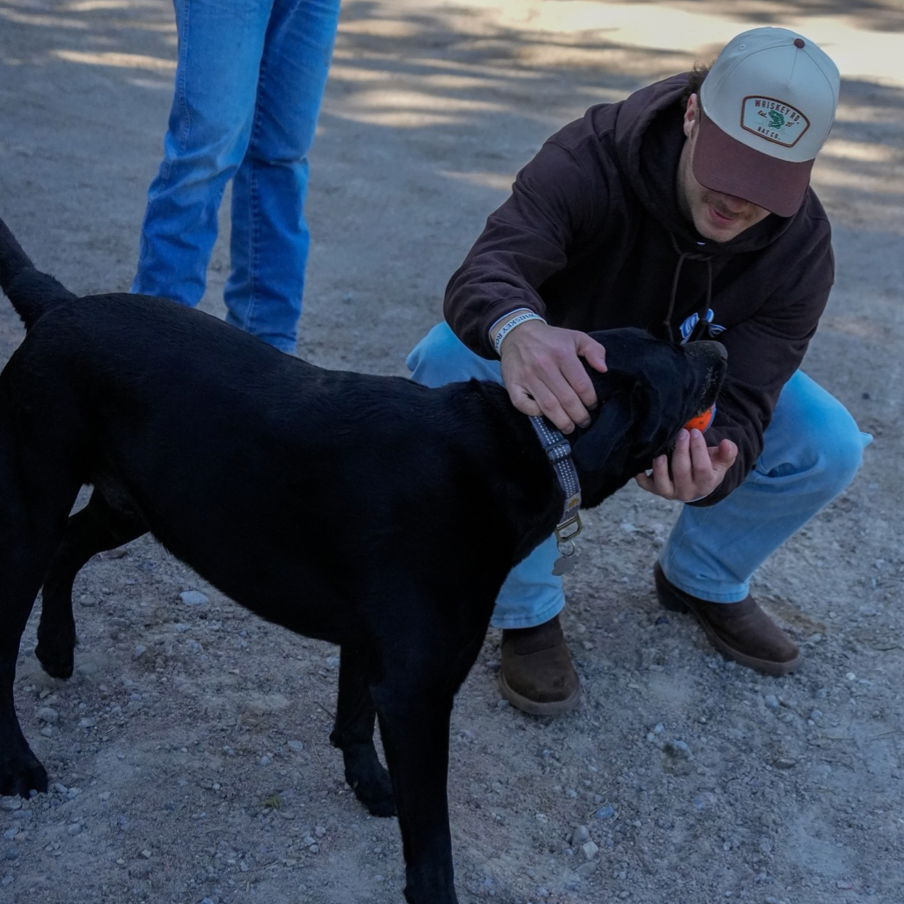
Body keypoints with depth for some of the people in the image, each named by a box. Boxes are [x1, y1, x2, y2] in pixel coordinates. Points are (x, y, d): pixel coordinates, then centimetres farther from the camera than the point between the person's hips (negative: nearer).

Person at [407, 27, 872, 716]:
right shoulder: (591, 159, -34)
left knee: (829, 447, -19)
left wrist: (712, 469, -55)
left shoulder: (801, 248, -24)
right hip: (560, 361, -2)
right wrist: (516, 329, -77)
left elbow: (741, 396, -30)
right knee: (451, 368, -37)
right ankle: (527, 613, -15)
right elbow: (488, 268, -51)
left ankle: (703, 582, 12)